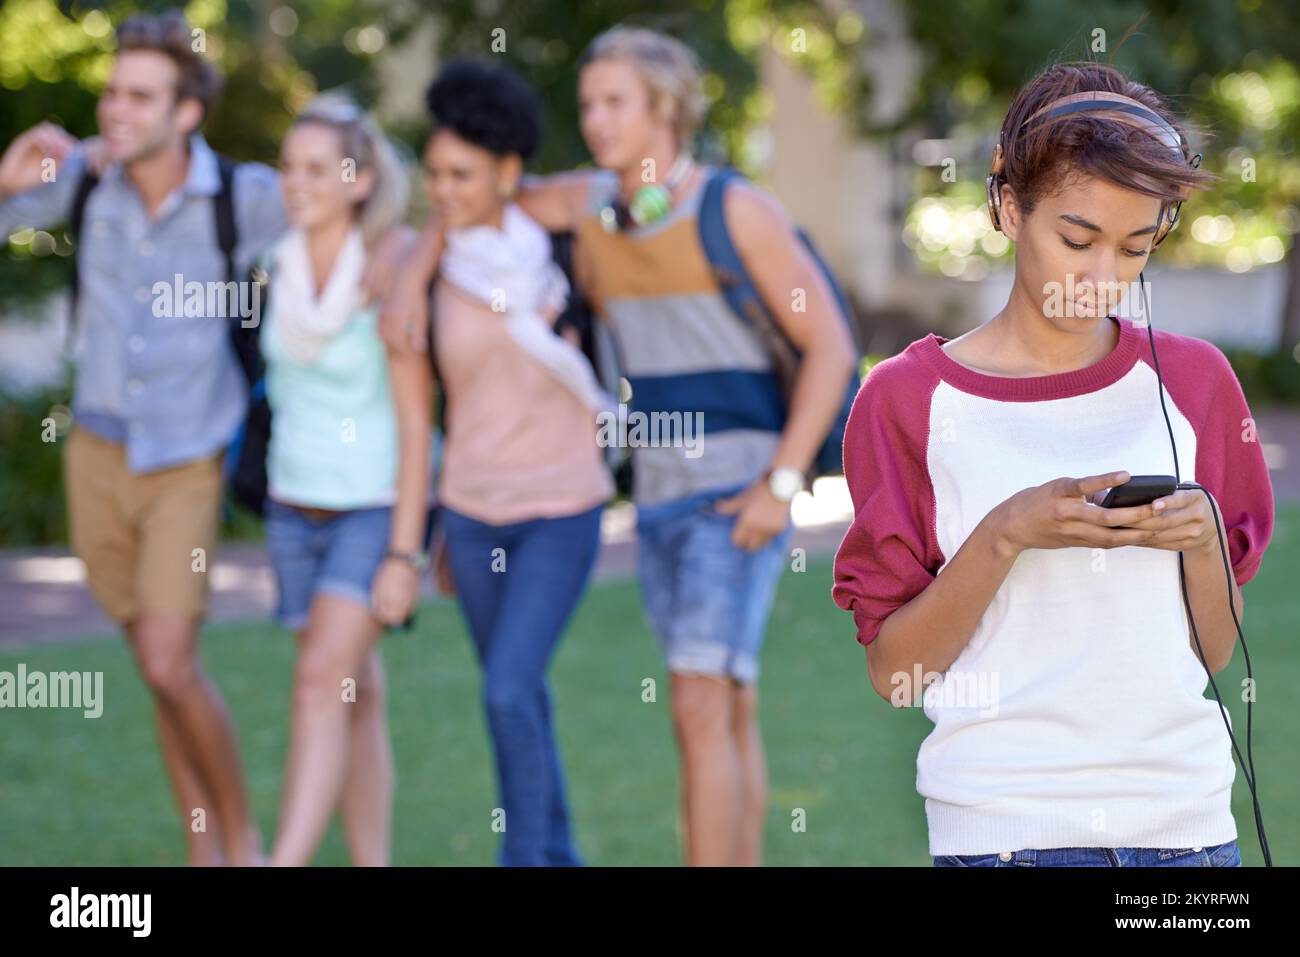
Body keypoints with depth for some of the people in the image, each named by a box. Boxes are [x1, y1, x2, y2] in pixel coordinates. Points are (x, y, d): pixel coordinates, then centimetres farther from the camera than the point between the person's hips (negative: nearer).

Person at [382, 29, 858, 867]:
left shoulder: (736, 211, -12)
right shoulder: (588, 204, 5)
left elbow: (831, 347, -12)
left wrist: (781, 483, -18)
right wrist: (412, 279, 5)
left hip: (737, 492, -7)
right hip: (658, 494, 7)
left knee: (702, 707, -17)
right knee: (731, 713, 13)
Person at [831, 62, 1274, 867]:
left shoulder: (1193, 381, 8)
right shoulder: (910, 398, -1)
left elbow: (1217, 653, 10)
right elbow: (892, 670, -5)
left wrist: (1202, 540, -8)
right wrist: (1008, 535, -17)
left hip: (1187, 816, 3)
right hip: (1002, 824, -2)